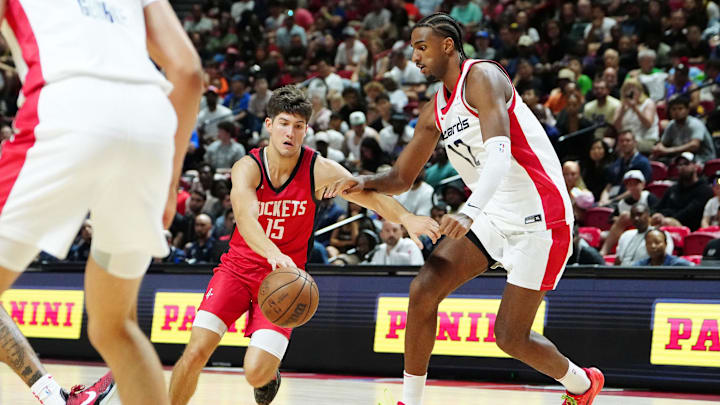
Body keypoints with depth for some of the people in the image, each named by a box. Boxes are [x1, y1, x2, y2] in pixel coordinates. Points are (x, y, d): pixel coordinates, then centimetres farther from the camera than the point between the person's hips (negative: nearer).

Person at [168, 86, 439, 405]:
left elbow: (371, 195, -18)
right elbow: (245, 218, -33)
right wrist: (274, 253, -53)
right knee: (197, 350, -18)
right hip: (238, 268, 0)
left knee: (256, 373, -15)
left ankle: (269, 376, 23)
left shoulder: (319, 170, -11)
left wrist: (406, 218, -40)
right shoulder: (248, 168, -14)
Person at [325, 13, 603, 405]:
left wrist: (470, 212, -46)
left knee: (510, 336, -6)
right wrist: (365, 183, -6)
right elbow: (401, 178, 17)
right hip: (493, 217, 8)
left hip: (539, 219, -8)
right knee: (423, 289, -9)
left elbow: (500, 152, -31)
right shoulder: (435, 113, 10)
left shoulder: (482, 77, -16)